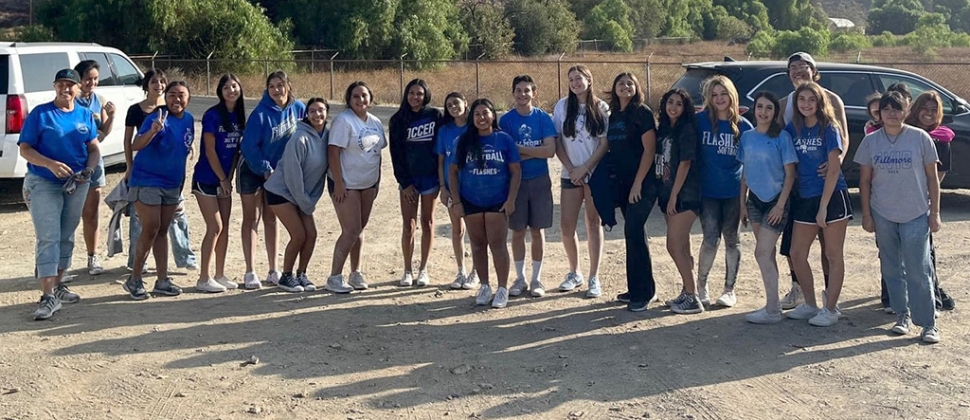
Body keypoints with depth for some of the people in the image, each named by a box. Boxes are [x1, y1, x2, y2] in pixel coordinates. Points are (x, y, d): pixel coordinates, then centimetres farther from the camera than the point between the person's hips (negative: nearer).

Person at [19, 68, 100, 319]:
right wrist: (51, 164, -26)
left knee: (67, 237, 14)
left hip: (77, 185, 5)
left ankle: (58, 285, 28)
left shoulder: (85, 115, 6)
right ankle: (48, 297, -13)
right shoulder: (40, 114, -7)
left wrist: (89, 168, -11)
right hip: (43, 184, -5)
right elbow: (25, 149, -9)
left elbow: (94, 148, 10)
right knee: (48, 239, -11)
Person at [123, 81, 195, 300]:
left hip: (172, 184, 7)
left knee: (162, 231, 11)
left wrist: (182, 181, 18)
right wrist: (154, 131, -46)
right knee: (151, 229, -9)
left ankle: (162, 280, 17)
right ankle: (134, 279, 4)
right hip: (147, 181, -7)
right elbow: (135, 146, -28)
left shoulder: (189, 120, 4)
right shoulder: (157, 118, -17)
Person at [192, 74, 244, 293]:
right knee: (215, 227, -8)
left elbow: (236, 149, 7)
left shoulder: (239, 116, 7)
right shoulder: (212, 115, -13)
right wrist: (222, 179, -11)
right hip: (206, 179, -7)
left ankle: (220, 275, 17)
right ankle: (204, 279, -1)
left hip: (224, 179, 7)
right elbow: (209, 151, -14)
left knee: (224, 227, 8)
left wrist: (229, 177, -3)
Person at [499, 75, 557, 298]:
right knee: (517, 231, 6)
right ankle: (520, 278, 18)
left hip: (539, 181, 0)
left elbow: (550, 150, -13)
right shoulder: (506, 120, -1)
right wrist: (534, 153, -14)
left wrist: (519, 149, -14)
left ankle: (536, 279, 16)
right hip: (515, 181, 1)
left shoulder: (543, 118, -3)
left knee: (537, 230, 5)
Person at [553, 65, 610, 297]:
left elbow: (605, 144, -4)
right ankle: (574, 273, 19)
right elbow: (557, 142, 2)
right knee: (566, 225, 0)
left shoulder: (602, 108, -2)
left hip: (595, 173, -2)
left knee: (593, 224, 4)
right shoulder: (562, 106, 2)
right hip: (570, 174, 2)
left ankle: (594, 278, 9)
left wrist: (584, 169, -10)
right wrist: (571, 169, -5)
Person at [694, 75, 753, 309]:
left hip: (733, 191, 1)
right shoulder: (700, 121, -3)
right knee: (711, 239, -6)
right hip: (707, 191, -1)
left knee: (731, 239, 8)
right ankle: (700, 287, 11)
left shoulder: (743, 126, 0)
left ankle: (729, 290, 19)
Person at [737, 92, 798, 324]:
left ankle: (772, 310, -3)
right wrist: (742, 203, 8)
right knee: (767, 253, 10)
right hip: (755, 200, 5)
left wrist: (780, 205, -15)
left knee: (762, 253, -9)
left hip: (775, 200, -5)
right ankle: (773, 305, 18)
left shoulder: (781, 137, -9)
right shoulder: (747, 137, 6)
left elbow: (790, 174, -10)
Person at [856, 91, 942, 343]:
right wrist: (866, 215, 2)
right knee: (892, 268, 10)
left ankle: (929, 322, 4)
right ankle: (903, 315, 23)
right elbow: (864, 180, 6)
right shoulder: (871, 141, 2)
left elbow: (932, 178, 0)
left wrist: (934, 213, -2)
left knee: (918, 270, -4)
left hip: (915, 215, -3)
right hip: (883, 215, 3)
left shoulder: (920, 138, -4)